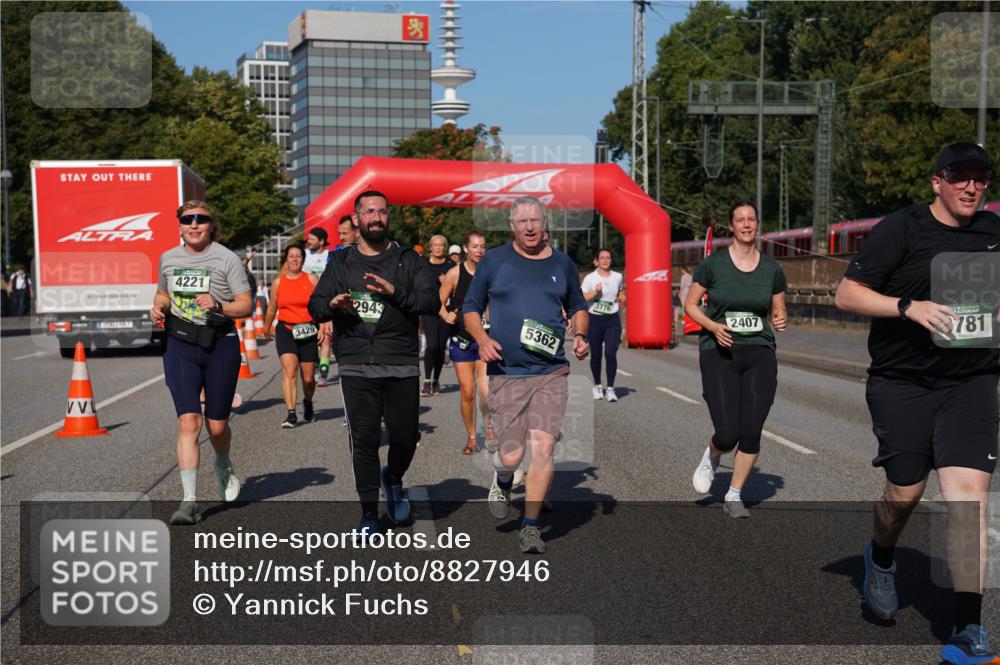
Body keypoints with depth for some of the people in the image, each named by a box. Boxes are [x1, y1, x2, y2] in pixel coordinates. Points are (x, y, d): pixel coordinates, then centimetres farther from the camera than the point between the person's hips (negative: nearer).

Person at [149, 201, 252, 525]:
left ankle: (223, 466, 42)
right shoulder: (168, 258, 8)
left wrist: (218, 306, -22)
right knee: (188, 421, -12)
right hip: (180, 345, 2)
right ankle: (190, 501, -10)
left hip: (220, 346, -2)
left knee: (217, 425, 6)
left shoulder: (226, 259, -4)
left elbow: (247, 305, -5)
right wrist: (158, 307, 2)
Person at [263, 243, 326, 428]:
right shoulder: (278, 282, 7)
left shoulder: (312, 279, 3)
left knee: (308, 377, 7)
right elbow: (271, 309, 20)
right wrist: (267, 329, 29)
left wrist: (322, 327, -11)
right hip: (285, 330, 0)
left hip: (308, 332, 0)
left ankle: (307, 402, 39)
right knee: (289, 370, -20)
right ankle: (291, 414, -22)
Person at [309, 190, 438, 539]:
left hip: (402, 366, 0)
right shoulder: (341, 263, 14)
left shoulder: (408, 260, 9)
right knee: (364, 441, -1)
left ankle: (393, 479, 35)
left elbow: (431, 300, -2)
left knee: (405, 437, 2)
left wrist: (395, 292, -19)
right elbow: (314, 306, 10)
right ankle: (369, 514, 11)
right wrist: (332, 304, -13)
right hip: (356, 367, 0)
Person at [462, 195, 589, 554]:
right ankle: (502, 481, 35)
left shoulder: (562, 263, 11)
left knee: (543, 448, -8)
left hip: (552, 372, 1)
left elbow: (578, 307, 24)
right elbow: (470, 308, 9)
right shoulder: (493, 261, 5)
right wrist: (483, 339, -9)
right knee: (511, 456, -3)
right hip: (506, 373, -1)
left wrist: (580, 336, 4)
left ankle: (530, 526, 7)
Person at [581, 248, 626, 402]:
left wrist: (622, 299, 4)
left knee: (611, 354, -11)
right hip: (594, 320, -1)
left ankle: (610, 389, -4)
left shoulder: (618, 277, 8)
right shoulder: (590, 278, -2)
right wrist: (595, 292, -20)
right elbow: (582, 299, -7)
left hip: (613, 320, 1)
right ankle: (597, 386, 26)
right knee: (595, 355, 7)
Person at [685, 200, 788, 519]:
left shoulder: (772, 269, 6)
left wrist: (781, 320, -7)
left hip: (759, 354, 3)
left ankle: (734, 496, 16)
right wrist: (713, 326, -13)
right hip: (719, 353, -3)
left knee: (752, 431, -3)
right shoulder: (713, 264, -3)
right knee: (728, 434, -10)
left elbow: (779, 311, 16)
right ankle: (711, 457, 28)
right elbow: (690, 304, 4)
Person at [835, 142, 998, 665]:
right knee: (906, 491, 7)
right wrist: (909, 306, -22)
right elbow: (846, 294, -9)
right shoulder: (902, 229, -6)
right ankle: (881, 558, 44)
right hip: (902, 382, -2)